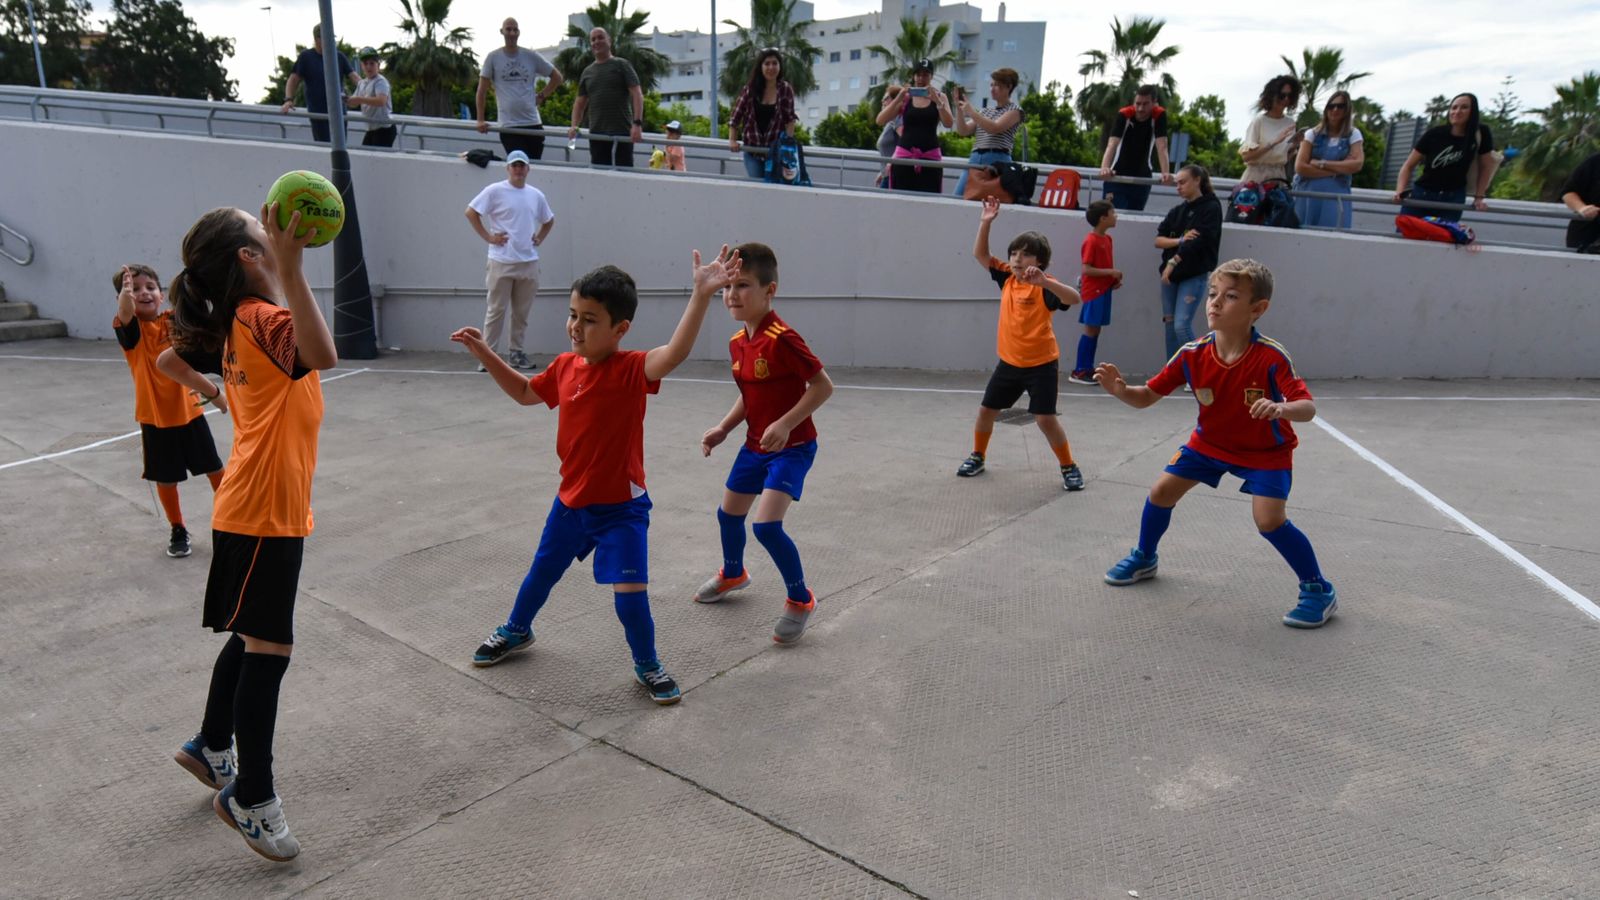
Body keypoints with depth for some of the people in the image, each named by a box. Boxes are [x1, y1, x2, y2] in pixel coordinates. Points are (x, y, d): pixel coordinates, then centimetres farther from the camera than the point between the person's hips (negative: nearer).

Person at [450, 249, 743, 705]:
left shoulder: (631, 369, -21)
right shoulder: (565, 367, -2)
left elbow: (675, 352, -42)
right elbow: (525, 392, 18)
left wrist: (701, 295, -55)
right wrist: (484, 352, 11)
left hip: (621, 506, -6)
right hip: (570, 501, 6)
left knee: (630, 594, -9)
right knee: (541, 573, 24)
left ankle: (647, 664, 18)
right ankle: (516, 631, 52)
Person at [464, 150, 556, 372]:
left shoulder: (536, 195, 11)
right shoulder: (495, 191, -3)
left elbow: (549, 220, 26)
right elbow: (471, 212, -3)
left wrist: (539, 239, 11)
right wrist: (488, 237, -7)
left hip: (529, 262, 4)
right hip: (501, 262, -4)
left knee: (522, 311, 9)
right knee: (496, 310, -1)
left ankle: (515, 352, 19)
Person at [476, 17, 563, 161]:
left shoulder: (531, 56, 7)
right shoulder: (493, 57, 2)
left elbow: (557, 77, 17)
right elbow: (482, 90, 5)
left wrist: (542, 96, 7)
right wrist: (480, 120, 1)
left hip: (533, 123, 3)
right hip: (508, 126, -2)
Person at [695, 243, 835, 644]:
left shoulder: (782, 339, -24)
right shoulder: (737, 343, 2)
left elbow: (823, 386, -23)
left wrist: (785, 424, -29)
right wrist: (724, 428, 3)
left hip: (791, 446, -9)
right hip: (755, 445, 9)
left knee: (766, 525, -18)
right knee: (728, 513, 21)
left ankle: (800, 599, 4)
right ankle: (732, 574, 50)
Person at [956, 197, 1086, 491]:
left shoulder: (1044, 286, -15)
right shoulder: (1007, 278, 1)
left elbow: (1074, 298, -32)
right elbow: (980, 255, 6)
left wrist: (1044, 281, -45)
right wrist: (986, 222, -7)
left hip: (1041, 364, -6)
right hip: (1009, 362, 6)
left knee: (1045, 418, -6)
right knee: (986, 411, 12)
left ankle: (1069, 468, 11)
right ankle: (977, 457, 33)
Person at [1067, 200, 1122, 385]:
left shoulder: (1107, 238, 11)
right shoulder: (1091, 241, -15)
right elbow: (1086, 269, -19)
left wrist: (1115, 278, 3)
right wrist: (1111, 272, -20)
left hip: (1104, 290, 8)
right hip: (1093, 291, -8)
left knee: (1095, 330, 10)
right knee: (1090, 329, -6)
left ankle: (1088, 369, 15)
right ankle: (1078, 371, -2)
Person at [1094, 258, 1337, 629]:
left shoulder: (1271, 358, -30)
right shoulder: (1192, 355, -20)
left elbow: (1308, 407, -32)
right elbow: (1146, 397, -15)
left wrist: (1281, 408, -55)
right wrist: (1120, 390, -37)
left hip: (1266, 450, -4)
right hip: (1209, 442, 5)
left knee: (1269, 519, -19)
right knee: (1162, 491, 3)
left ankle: (1319, 590, 3)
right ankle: (1144, 559, 31)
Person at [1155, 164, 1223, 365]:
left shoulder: (1211, 208, -3)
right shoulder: (1177, 211, 14)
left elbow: (1199, 240, -14)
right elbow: (1158, 240, 6)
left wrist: (1173, 262, -18)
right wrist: (1180, 240, -13)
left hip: (1194, 275, -6)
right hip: (1170, 275, 6)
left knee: (1182, 325, -16)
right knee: (1170, 326, 4)